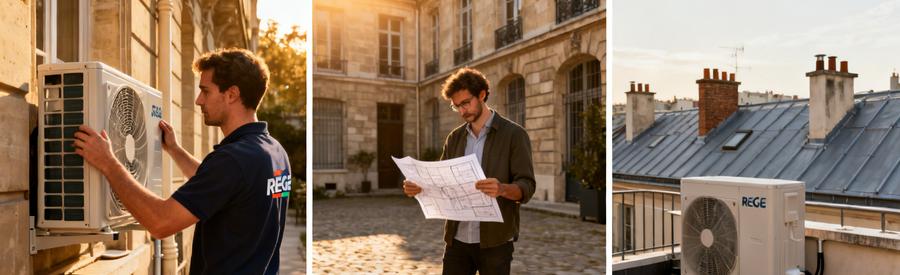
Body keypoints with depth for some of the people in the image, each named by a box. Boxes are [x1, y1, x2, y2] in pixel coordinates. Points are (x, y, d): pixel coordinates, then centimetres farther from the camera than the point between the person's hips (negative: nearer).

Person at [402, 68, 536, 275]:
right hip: (457, 238, 4)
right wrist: (419, 187, -11)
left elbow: (527, 187, -11)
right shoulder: (454, 138, 10)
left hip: (495, 240, -4)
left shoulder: (513, 134, -5)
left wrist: (502, 189, -31)